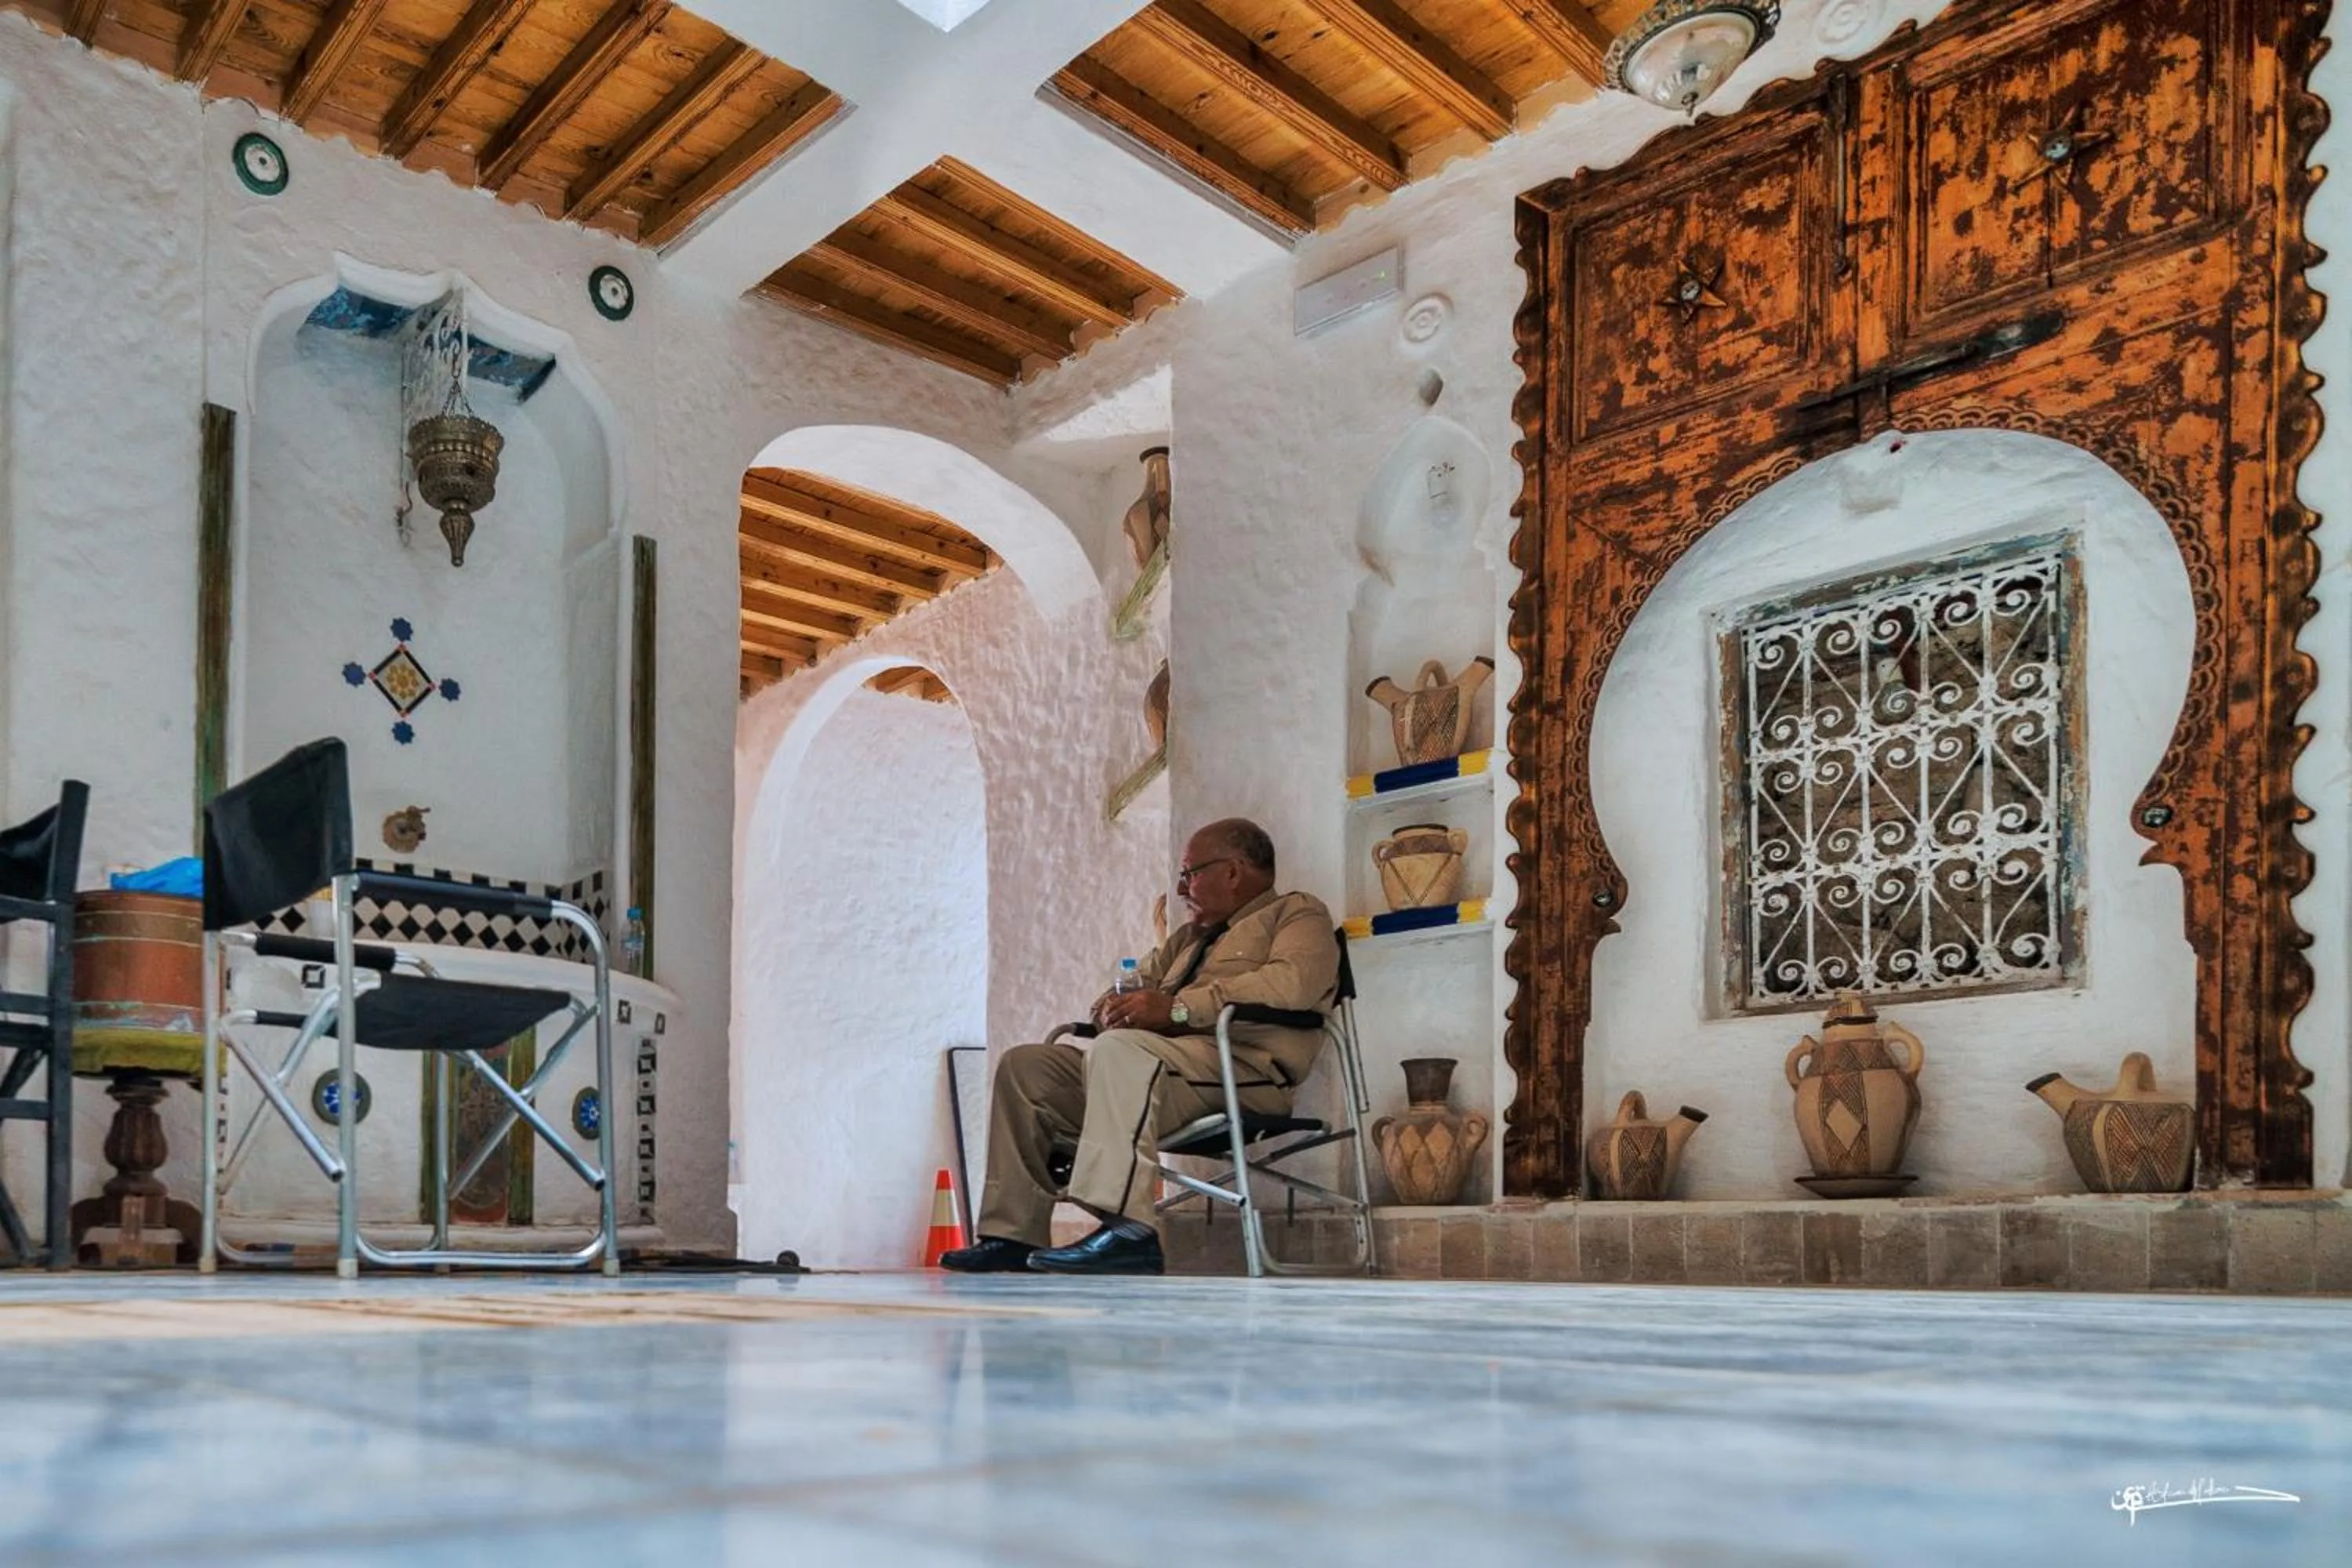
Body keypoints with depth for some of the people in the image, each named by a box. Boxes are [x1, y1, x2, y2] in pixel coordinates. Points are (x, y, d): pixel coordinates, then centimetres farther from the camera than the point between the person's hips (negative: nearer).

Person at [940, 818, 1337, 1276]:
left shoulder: (1297, 912, 8)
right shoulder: (1191, 937, 34)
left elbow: (1295, 980, -13)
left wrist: (1178, 1006, -17)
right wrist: (1116, 1003, 5)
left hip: (1242, 1067, -9)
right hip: (1163, 1062, 9)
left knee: (1118, 1049, -35)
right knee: (1025, 1065, 1)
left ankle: (1128, 1231, -41)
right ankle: (1015, 1234, -5)